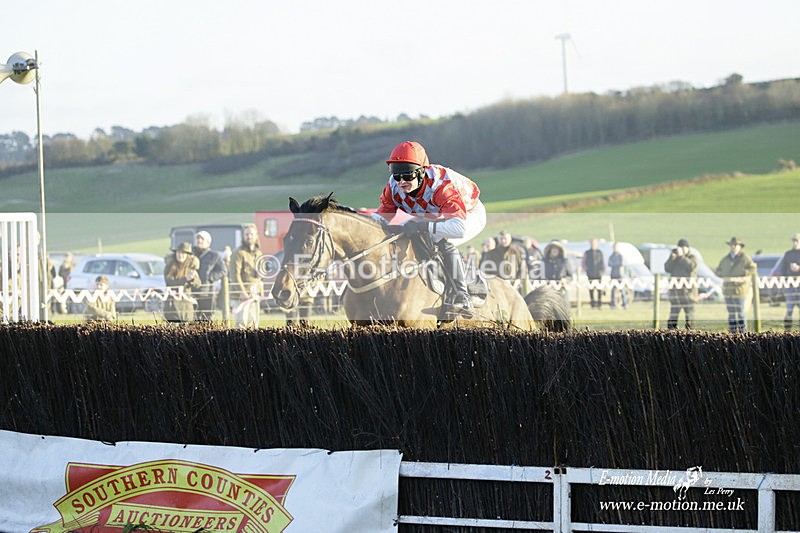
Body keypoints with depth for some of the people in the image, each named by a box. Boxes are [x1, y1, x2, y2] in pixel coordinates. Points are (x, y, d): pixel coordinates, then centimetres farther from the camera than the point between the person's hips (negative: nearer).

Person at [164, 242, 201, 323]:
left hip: (187, 302, 4)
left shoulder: (191, 267, 8)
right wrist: (185, 279, -28)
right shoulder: (169, 267, -2)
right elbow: (169, 282, -15)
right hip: (173, 303, -4)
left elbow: (197, 284, -1)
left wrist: (193, 278, -25)